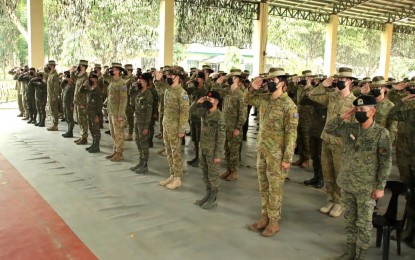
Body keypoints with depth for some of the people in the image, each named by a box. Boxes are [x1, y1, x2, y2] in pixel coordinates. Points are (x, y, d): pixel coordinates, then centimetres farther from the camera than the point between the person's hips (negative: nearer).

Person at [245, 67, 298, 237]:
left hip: (276, 153, -7)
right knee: (263, 187, 15)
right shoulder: (264, 98, 5)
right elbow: (248, 100, 22)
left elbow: (291, 133, -16)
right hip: (262, 150, 7)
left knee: (275, 188, 4)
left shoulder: (289, 105, -16)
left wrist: (287, 158, -18)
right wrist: (253, 88, 0)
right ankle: (265, 218, 28)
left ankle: (274, 222, 17)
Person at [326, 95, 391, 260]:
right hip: (347, 184, 5)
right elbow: (328, 129, 11)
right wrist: (342, 117, -5)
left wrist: (380, 187, -12)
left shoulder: (381, 133, -12)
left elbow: (386, 162, -10)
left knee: (363, 223, 8)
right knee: (349, 220, 17)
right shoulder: (349, 128, 1)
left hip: (366, 187, -5)